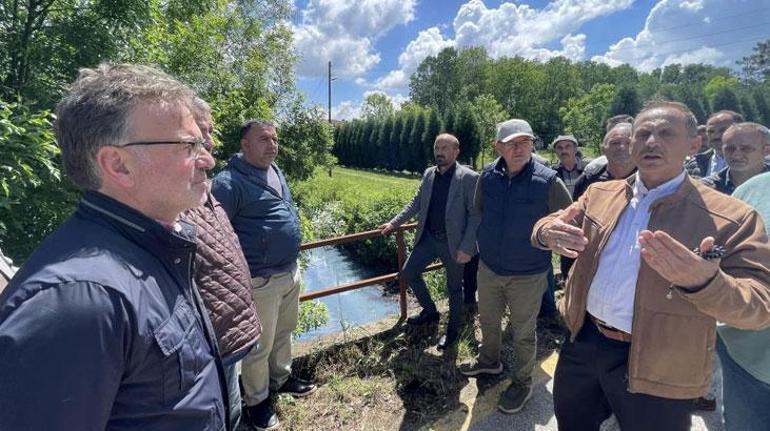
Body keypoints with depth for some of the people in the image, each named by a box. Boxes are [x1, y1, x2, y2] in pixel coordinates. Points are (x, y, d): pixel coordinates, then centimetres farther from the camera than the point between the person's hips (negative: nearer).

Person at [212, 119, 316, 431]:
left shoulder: (276, 172, 9)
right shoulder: (229, 182, -18)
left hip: (291, 272, 8)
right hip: (260, 280, -8)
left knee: (284, 332, 24)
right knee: (259, 346, 10)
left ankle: (282, 378, 46)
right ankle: (257, 401, 32)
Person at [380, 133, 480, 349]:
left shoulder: (469, 178, -14)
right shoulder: (428, 174, 4)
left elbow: (475, 215, -15)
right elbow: (416, 203, 12)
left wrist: (466, 248, -19)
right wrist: (394, 223, 6)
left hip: (453, 243, -6)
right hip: (428, 238, 6)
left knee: (454, 288, 10)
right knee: (408, 272, 11)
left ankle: (453, 329, 35)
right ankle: (430, 311, 34)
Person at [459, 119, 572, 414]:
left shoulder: (548, 181, -18)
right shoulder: (487, 175, -7)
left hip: (528, 275, -4)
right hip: (488, 268, 4)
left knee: (523, 332, 14)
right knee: (488, 321, 23)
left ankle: (522, 383, 39)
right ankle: (489, 360, 51)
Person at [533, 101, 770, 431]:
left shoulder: (731, 217, -12)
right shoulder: (599, 194, 0)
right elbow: (548, 225, 4)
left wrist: (705, 282, -37)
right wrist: (548, 232, -22)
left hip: (656, 371, -3)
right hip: (582, 342, 4)